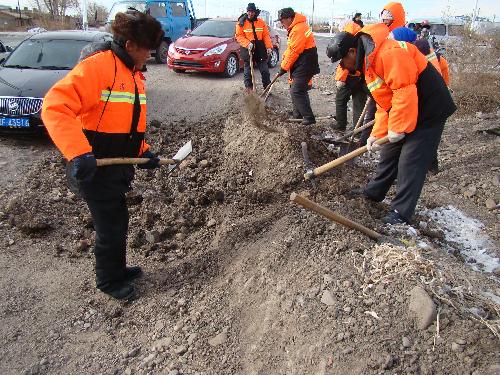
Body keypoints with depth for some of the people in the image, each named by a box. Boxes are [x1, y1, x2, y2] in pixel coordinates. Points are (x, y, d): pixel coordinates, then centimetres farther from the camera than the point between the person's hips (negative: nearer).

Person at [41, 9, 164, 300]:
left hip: (120, 166, 8)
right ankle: (109, 280, 29)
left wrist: (143, 151, 9)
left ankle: (117, 269, 41)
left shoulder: (134, 74, 12)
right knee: (111, 226, 5)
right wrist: (78, 153, -36)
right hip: (95, 169, -8)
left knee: (118, 221, 20)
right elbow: (56, 107, -27)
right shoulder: (97, 66, -19)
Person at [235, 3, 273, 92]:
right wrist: (247, 44, -19)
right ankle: (249, 88, 16)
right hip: (248, 50, -2)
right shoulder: (241, 23, 0)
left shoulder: (261, 22, 6)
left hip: (260, 49, 2)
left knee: (265, 70, 3)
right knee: (248, 70, 5)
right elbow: (239, 36, -4)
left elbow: (266, 35, 4)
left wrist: (269, 47, -6)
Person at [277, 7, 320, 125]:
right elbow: (291, 48, 17)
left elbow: (294, 52, -20)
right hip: (301, 66, 11)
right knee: (296, 90, 17)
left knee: (296, 92, -11)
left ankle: (309, 118, -6)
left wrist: (284, 67, -12)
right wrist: (284, 58, 2)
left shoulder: (298, 30, -20)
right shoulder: (296, 27, 14)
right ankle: (298, 115, 28)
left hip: (304, 66, -11)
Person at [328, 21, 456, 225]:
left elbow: (405, 91, -30)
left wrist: (397, 128, -23)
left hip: (429, 111, -10)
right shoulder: (368, 63, 9)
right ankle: (374, 192, 34)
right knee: (389, 153, 18)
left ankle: (401, 212, 5)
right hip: (405, 113, 10)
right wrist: (377, 134, 1)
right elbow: (384, 104, 10)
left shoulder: (388, 53, -25)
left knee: (410, 162, -5)